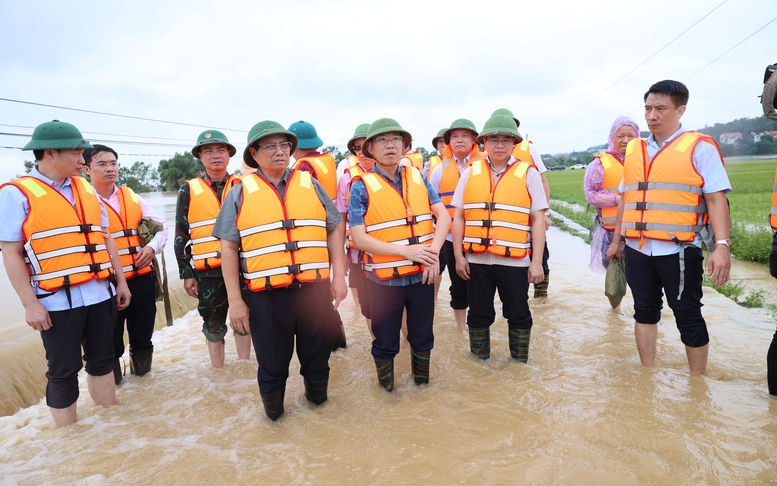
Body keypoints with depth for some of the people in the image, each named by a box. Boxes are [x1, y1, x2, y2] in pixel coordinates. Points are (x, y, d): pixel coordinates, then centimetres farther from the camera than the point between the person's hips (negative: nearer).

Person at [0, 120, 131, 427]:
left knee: (102, 359, 16)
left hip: (99, 294, 6)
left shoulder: (85, 188, 11)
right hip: (57, 301, -5)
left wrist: (120, 281, 14)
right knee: (64, 371, 5)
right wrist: (30, 304, -13)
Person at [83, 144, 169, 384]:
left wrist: (152, 247, -5)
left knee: (143, 333, 16)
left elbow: (161, 226, 13)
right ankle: (111, 381, 28)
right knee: (110, 339, 9)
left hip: (141, 278, 4)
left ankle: (141, 371, 36)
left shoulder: (132, 197, 10)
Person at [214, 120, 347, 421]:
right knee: (272, 362, 12)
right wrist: (235, 300, -3)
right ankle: (273, 414, 37)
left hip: (315, 290, 2)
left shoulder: (310, 184, 9)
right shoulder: (241, 193, 3)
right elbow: (228, 248, 2)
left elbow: (334, 229, 10)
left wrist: (338, 276, 3)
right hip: (267, 296, -1)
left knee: (317, 355, 15)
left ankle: (316, 397, 42)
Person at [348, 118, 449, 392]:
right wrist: (405, 250, -22)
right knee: (385, 342, 12)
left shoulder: (417, 178, 4)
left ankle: (422, 381, 43)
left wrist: (433, 251, -15)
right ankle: (387, 390, 36)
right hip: (384, 279, -3)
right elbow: (359, 238, -13)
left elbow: (443, 216, 1)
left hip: (422, 275, 3)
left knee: (423, 335, 18)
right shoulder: (362, 186, -8)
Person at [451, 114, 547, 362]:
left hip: (515, 260, -1)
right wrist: (459, 255, 1)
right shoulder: (470, 172, 6)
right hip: (476, 259, 2)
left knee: (518, 314, 11)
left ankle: (519, 363, 31)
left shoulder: (528, 173, 1)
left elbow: (538, 219, -1)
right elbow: (458, 217, 6)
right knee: (478, 313, 14)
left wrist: (537, 261, -6)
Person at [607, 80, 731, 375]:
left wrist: (722, 246, -19)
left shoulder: (700, 148, -3)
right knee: (645, 311, 14)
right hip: (637, 250, 5)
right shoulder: (633, 150, 12)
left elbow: (716, 199, -10)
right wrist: (616, 240, 18)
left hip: (678, 250, -5)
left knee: (688, 317, 5)